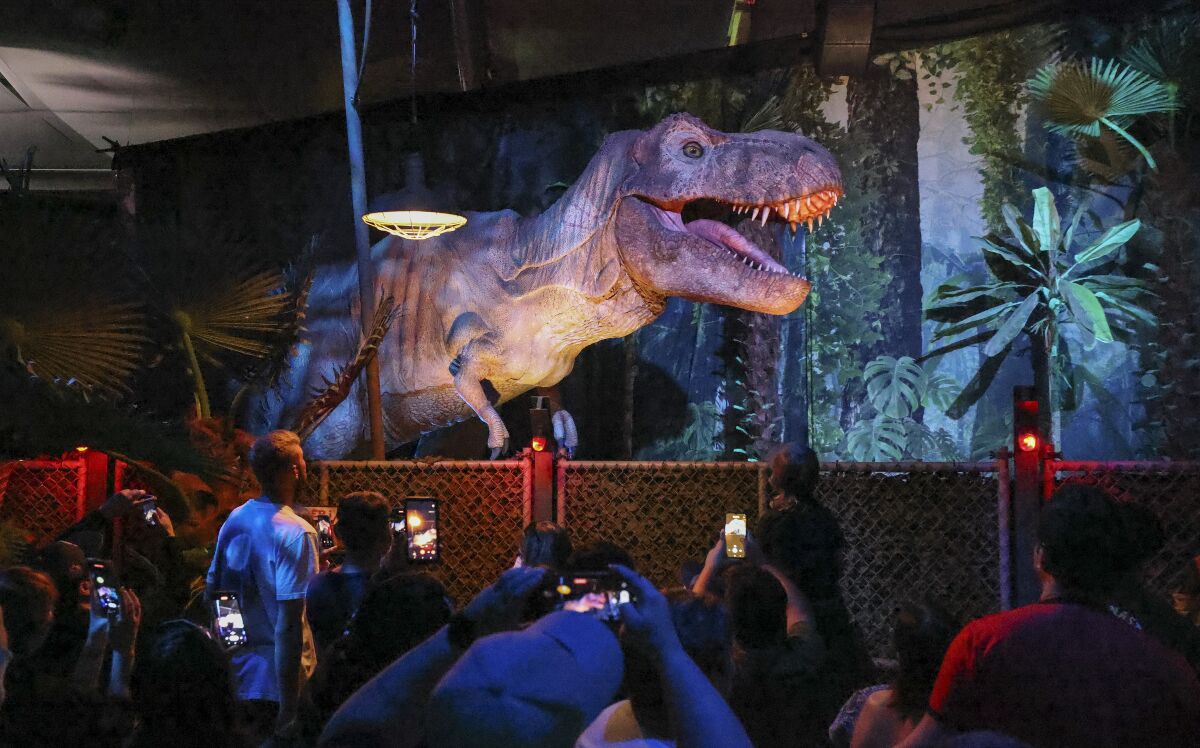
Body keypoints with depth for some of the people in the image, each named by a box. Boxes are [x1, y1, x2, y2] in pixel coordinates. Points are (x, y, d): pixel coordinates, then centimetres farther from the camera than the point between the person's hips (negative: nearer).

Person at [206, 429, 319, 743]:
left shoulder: (234, 520, 3)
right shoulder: (296, 534, -19)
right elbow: (287, 626, -23)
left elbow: (213, 590, 13)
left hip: (235, 677, 7)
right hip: (275, 682, -7)